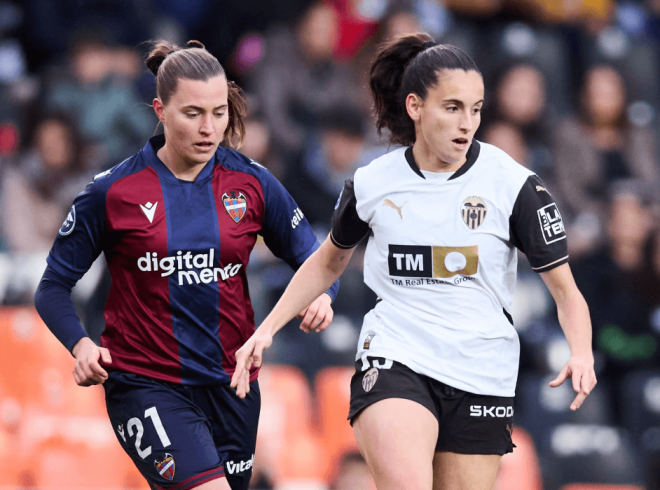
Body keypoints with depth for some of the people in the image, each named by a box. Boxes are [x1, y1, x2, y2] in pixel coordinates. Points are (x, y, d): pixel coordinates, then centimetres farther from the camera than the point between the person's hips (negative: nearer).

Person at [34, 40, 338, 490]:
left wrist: (320, 295, -15)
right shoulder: (113, 192, -7)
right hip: (145, 385, -4)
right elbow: (53, 287, 0)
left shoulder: (252, 183, 1)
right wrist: (81, 345, -19)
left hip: (230, 383, 4)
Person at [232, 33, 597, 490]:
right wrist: (267, 328, 14)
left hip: (481, 378, 1)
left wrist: (582, 353, -20)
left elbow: (565, 289, -2)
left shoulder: (513, 184, -4)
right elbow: (328, 262, 21)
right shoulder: (372, 183, 1)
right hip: (393, 363, -1)